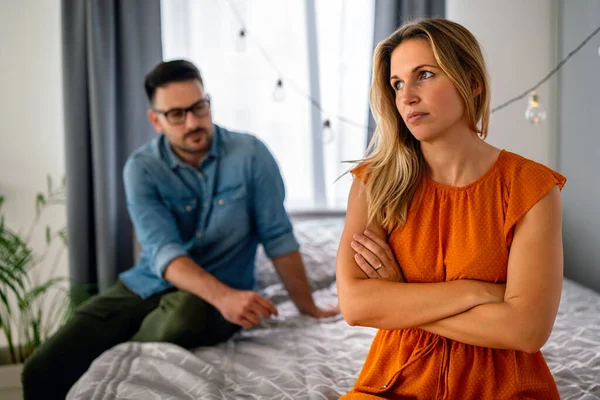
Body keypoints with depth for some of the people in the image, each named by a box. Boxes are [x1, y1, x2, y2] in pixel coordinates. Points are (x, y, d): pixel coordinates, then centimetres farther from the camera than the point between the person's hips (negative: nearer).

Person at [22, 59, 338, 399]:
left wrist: (308, 307, -2)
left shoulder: (250, 154, -10)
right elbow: (163, 251, -20)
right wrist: (223, 295, -37)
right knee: (42, 370, -14)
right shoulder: (142, 167, -8)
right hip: (149, 284, 1)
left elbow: (278, 237, -4)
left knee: (187, 313, -38)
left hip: (222, 292, -1)